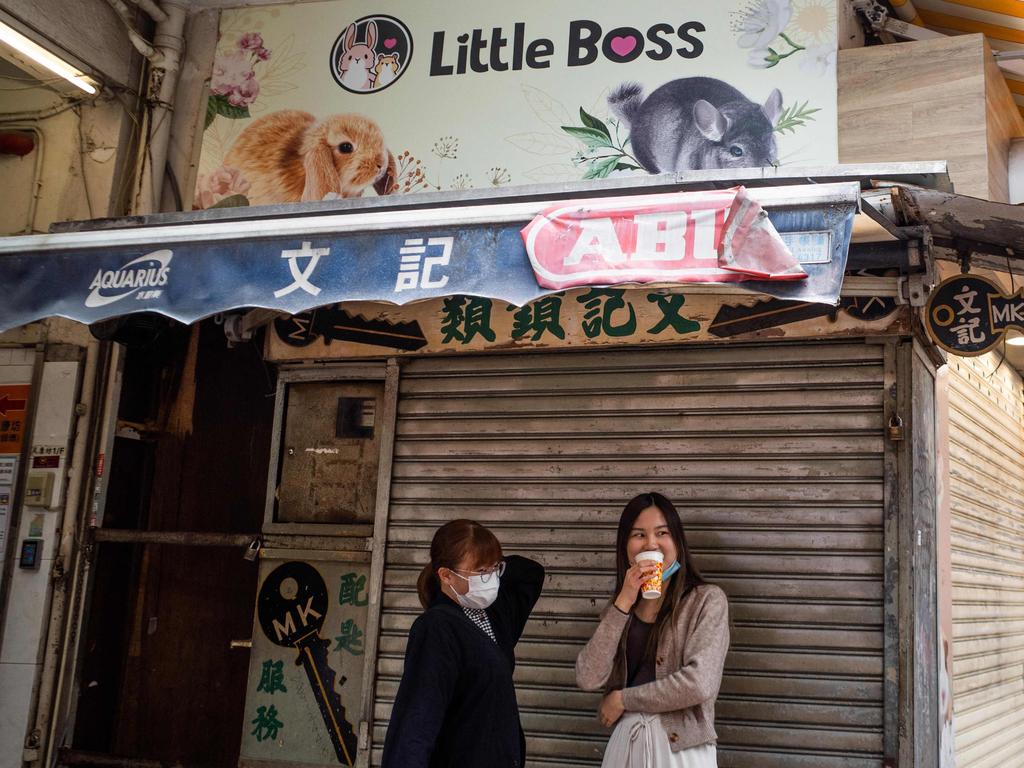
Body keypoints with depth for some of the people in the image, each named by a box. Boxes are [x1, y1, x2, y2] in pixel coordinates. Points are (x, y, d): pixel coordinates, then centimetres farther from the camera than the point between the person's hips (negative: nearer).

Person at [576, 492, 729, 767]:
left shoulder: (707, 599, -6)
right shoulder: (621, 607, 8)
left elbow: (699, 684, -19)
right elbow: (588, 680, -7)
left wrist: (622, 698, -9)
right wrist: (624, 602, -13)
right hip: (625, 741, 4)